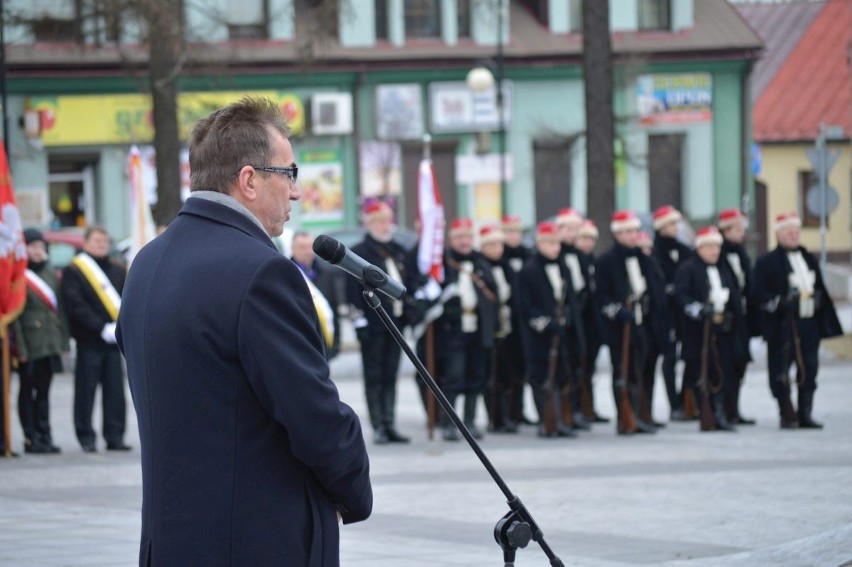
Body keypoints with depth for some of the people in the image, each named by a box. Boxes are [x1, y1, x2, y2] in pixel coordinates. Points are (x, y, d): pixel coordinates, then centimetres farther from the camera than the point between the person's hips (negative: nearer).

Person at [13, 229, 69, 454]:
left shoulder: (50, 272, 11)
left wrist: (63, 339, 10)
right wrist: (19, 347, -15)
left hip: (50, 342, 6)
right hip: (29, 346, -6)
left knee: (43, 391, 10)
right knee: (27, 391, 2)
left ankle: (44, 437, 13)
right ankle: (31, 438, 4)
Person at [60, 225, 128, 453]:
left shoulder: (118, 271, 15)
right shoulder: (74, 271, -1)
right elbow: (76, 306, -10)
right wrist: (103, 328, -15)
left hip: (113, 340, 4)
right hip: (89, 341, -4)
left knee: (115, 391, 4)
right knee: (86, 391, 0)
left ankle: (115, 436, 8)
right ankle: (86, 438, 5)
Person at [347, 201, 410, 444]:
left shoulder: (399, 252, 15)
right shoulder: (358, 253, -4)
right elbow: (353, 291, -10)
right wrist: (359, 322, -16)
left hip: (396, 322, 6)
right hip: (373, 324, -6)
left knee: (390, 376, 8)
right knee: (374, 377, -2)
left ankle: (389, 424, 11)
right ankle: (378, 427, -1)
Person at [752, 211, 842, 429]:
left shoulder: (810, 259, 19)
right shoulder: (766, 262, -2)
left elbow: (821, 289, 24)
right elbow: (760, 295, -9)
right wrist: (781, 303, -20)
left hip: (809, 324, 5)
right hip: (782, 327, -5)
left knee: (809, 370, 5)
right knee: (781, 372, -5)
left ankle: (805, 414, 12)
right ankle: (787, 415, 1)